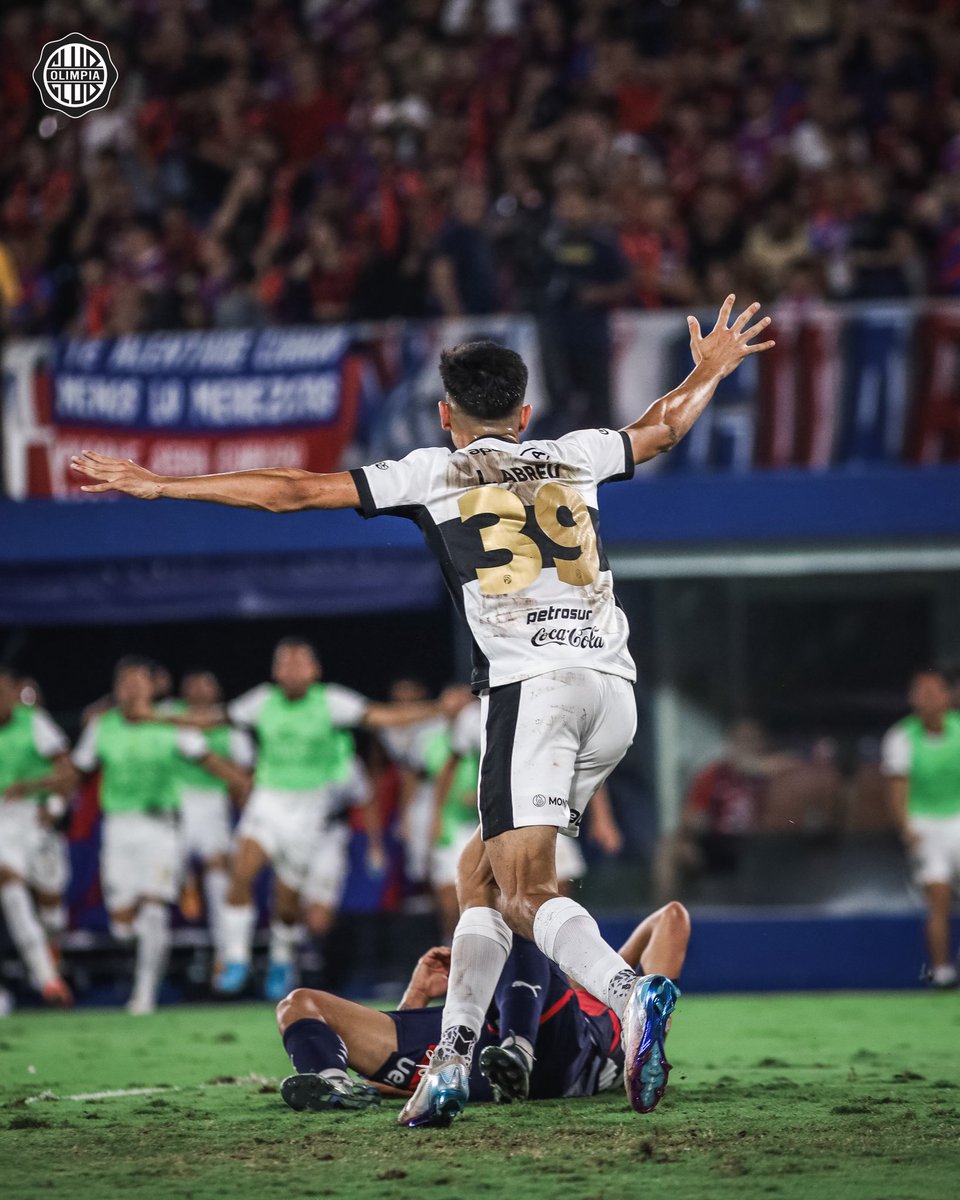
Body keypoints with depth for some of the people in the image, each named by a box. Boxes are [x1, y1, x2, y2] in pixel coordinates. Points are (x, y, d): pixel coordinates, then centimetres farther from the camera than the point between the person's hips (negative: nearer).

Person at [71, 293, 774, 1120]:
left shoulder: (432, 472, 12)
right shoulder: (572, 458, 23)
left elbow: (295, 492, 10)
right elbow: (662, 429, 42)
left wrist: (162, 486, 17)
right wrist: (709, 372, 63)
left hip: (532, 686, -5)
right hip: (613, 688, 5)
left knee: (526, 892, -12)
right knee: (481, 872, 15)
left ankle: (630, 993, -39)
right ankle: (451, 1065, 8)